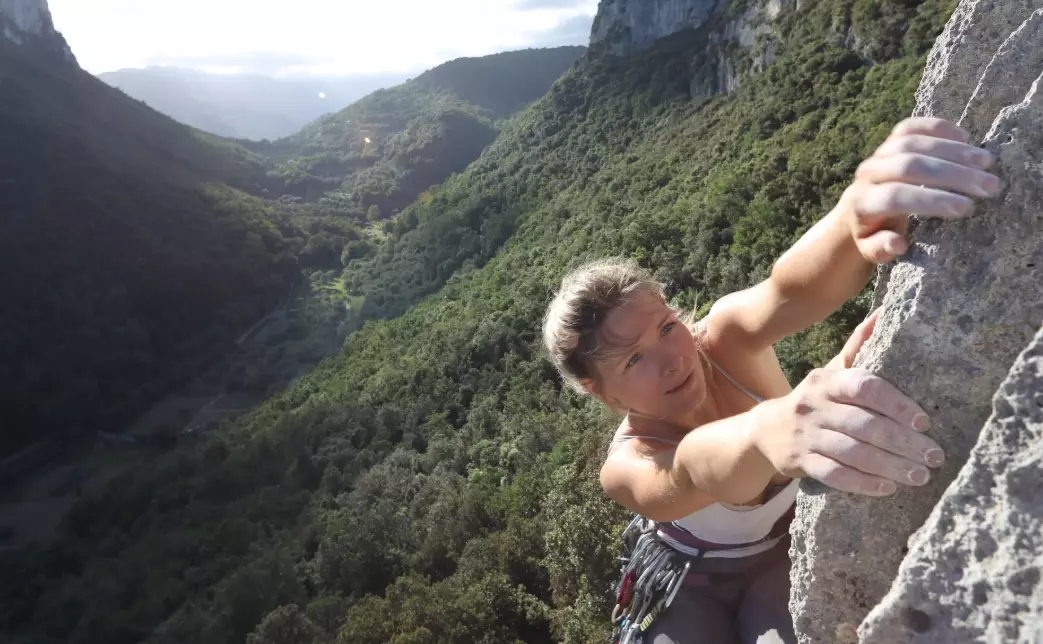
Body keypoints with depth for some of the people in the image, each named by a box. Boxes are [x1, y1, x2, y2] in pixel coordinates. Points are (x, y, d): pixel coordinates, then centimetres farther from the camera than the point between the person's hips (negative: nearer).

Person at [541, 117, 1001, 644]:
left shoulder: (723, 340, -28)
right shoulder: (626, 469, -31)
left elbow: (787, 291, -50)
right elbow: (694, 473, -54)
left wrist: (854, 223, -71)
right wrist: (769, 432, -75)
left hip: (794, 541, 0)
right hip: (693, 576, 0)